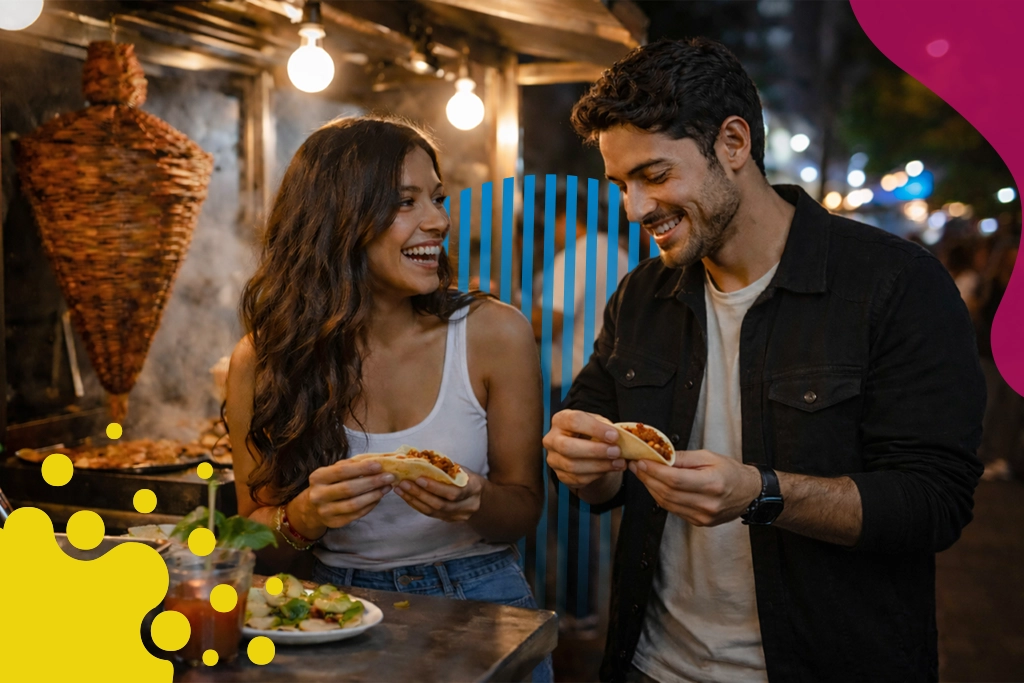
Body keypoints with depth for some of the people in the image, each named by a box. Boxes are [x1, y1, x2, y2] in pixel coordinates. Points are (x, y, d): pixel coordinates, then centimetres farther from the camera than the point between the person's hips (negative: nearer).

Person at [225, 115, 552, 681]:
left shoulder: (496, 334, -7)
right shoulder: (262, 361, -6)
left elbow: (524, 506, 2)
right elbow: (254, 527, 4)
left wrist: (475, 504, -20)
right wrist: (304, 517, -17)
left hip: (478, 601, 1)